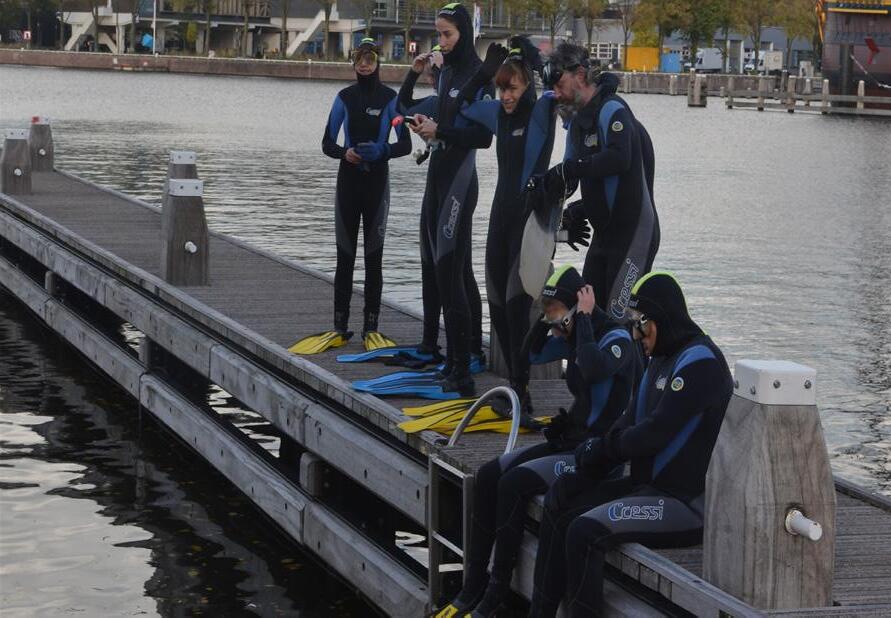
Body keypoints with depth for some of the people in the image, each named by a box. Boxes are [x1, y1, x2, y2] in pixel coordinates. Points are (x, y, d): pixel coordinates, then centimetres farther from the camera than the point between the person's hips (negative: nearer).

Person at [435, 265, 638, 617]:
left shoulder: (616, 338, -16)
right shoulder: (574, 336, 9)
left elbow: (593, 370, -36)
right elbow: (533, 353, 19)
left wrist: (583, 318, -25)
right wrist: (549, 318, 4)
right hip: (569, 440, 9)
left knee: (514, 483, -23)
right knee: (488, 476, -6)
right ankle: (472, 590, -4)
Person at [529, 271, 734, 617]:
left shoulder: (699, 362, -17)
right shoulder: (660, 359, 15)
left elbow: (655, 433, -22)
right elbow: (629, 424, 15)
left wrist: (602, 449, -5)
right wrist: (594, 457, -3)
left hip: (689, 502, -10)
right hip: (649, 485, 10)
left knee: (586, 531, -23)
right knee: (558, 507, 8)